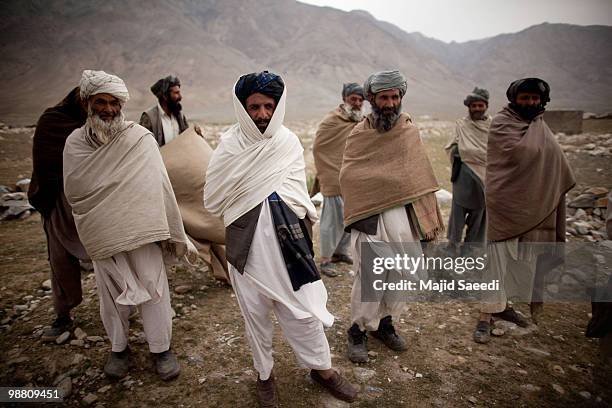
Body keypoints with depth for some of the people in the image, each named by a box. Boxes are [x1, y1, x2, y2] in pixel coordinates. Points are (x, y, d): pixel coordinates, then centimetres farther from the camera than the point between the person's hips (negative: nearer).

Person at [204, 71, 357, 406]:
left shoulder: (288, 143, -1)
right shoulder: (229, 146, -3)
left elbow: (295, 197, -4)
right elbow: (214, 200, -9)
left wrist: (245, 197, -7)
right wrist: (270, 195, -8)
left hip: (285, 243, 0)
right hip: (246, 245, 0)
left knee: (302, 309, 9)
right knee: (255, 313, 14)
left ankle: (321, 368, 33)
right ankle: (264, 374, 37)